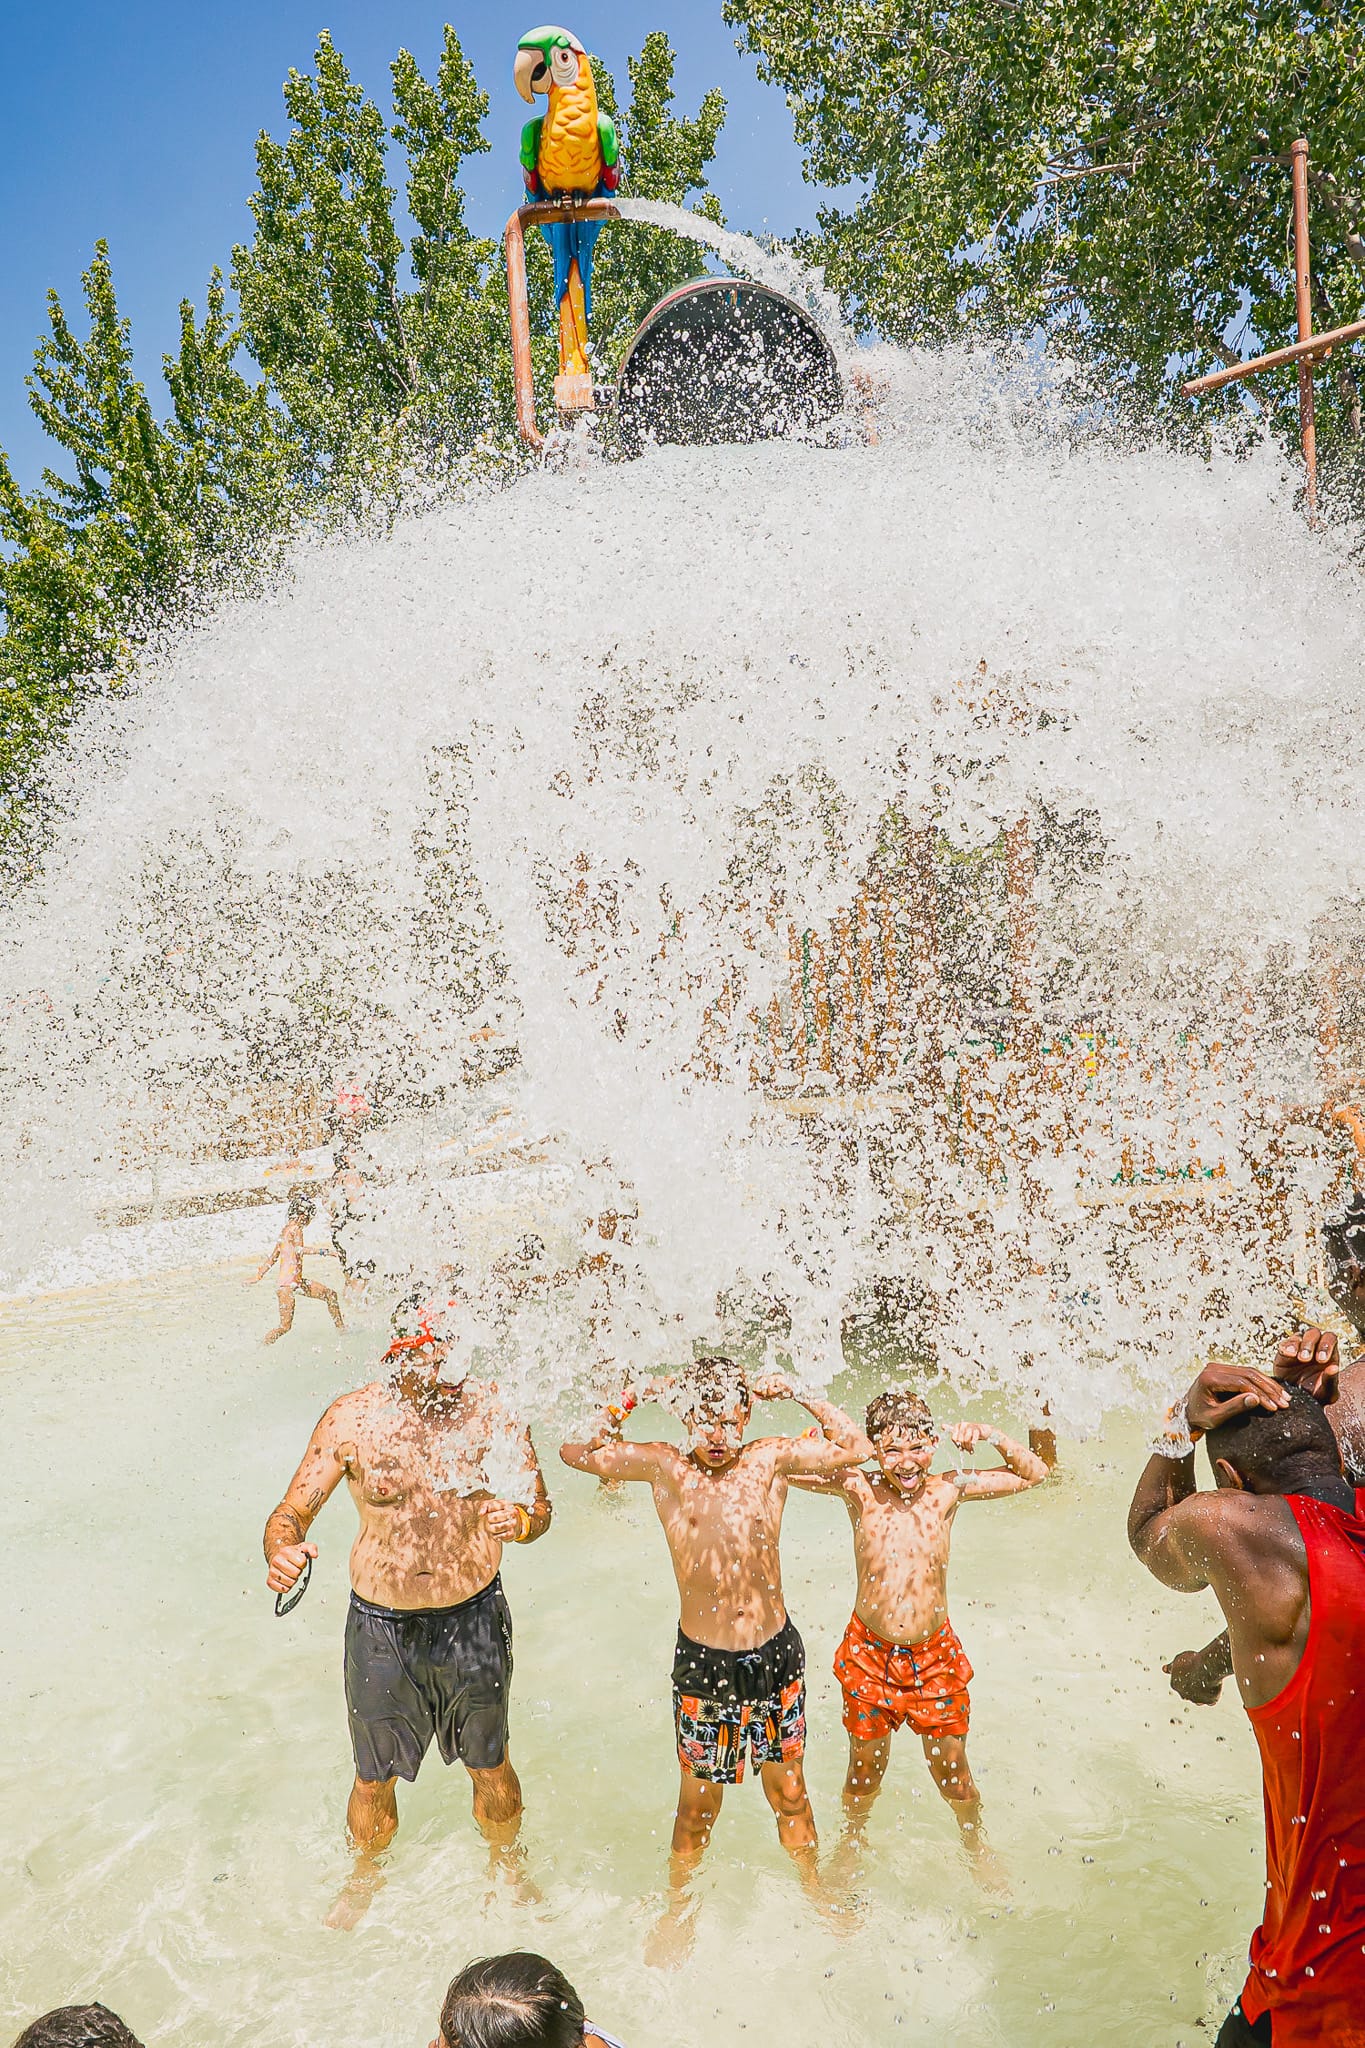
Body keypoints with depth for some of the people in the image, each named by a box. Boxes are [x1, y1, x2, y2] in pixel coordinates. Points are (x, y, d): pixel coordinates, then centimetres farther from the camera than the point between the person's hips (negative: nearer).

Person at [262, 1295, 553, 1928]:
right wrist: (282, 1551, -31)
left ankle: (506, 1864, 49)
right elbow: (293, 1510, -9)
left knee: (490, 1765, 19)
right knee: (374, 1775, 18)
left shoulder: (491, 1412, -13)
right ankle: (366, 1877, 49)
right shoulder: (351, 1419, -15)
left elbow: (540, 1504, -8)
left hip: (475, 1618, 0)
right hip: (382, 1626, 0)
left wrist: (518, 1518, -32)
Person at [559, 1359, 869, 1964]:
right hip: (705, 1661, -1)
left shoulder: (770, 1460, -4)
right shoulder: (664, 1468, -7)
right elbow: (574, 1450, -9)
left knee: (789, 1791, 19)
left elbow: (856, 1446, -4)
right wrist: (632, 1398, -15)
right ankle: (677, 1908, 38)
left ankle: (814, 1889, 43)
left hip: (776, 1653, 1)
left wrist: (796, 1394, -10)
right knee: (698, 1803, 14)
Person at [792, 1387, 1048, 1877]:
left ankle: (976, 1847, 43)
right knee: (865, 1772, 16)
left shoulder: (947, 1490, -8)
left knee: (953, 1776, 14)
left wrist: (989, 1435, -15)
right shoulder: (858, 1490, -11)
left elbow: (1035, 1473, 0)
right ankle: (852, 1844, 45)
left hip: (934, 1654, 1)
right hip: (869, 1654, -1)